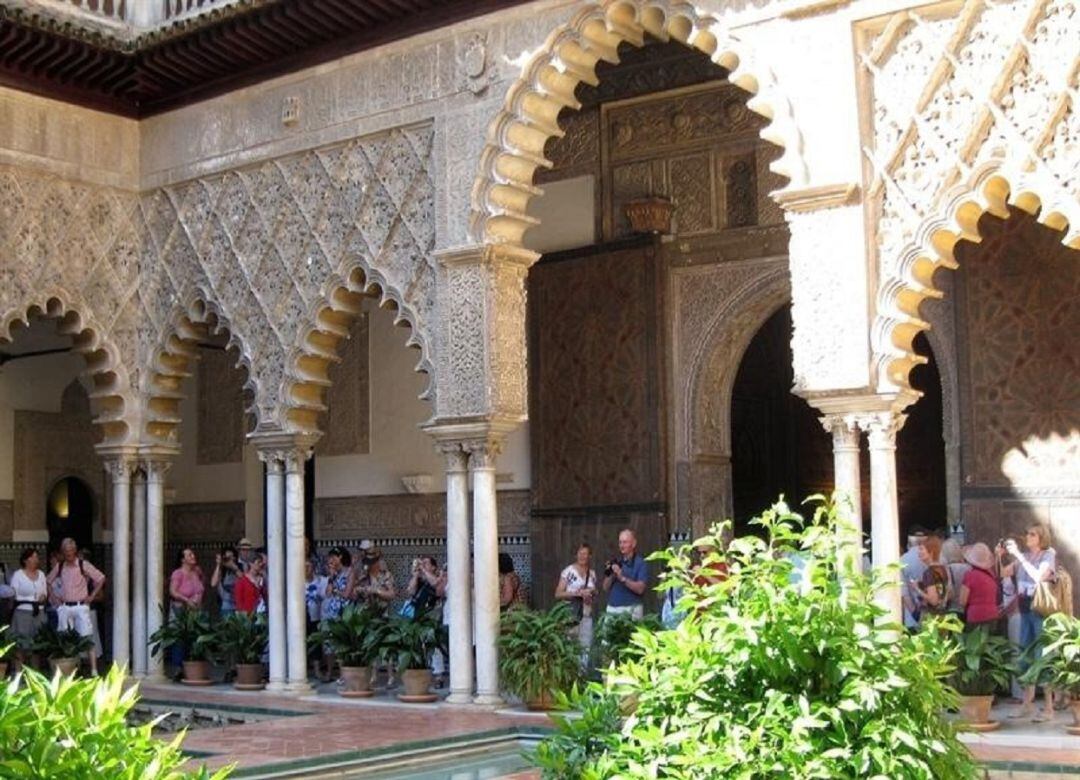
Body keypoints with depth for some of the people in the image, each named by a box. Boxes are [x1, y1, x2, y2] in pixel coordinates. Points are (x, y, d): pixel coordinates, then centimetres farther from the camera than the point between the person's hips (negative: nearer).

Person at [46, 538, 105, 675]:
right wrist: (54, 596, 11)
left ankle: (94, 670, -8)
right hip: (64, 607, 4)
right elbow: (49, 581, 23)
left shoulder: (83, 565, -3)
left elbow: (101, 579, -3)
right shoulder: (59, 566, 8)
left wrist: (92, 596, -4)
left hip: (80, 606, -4)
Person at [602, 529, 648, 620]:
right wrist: (611, 575, -6)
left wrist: (622, 578, -19)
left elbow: (640, 589, -12)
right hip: (612, 609, 4)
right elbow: (606, 588, 11)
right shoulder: (616, 562, 14)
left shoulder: (640, 563, -1)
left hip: (631, 609, -4)